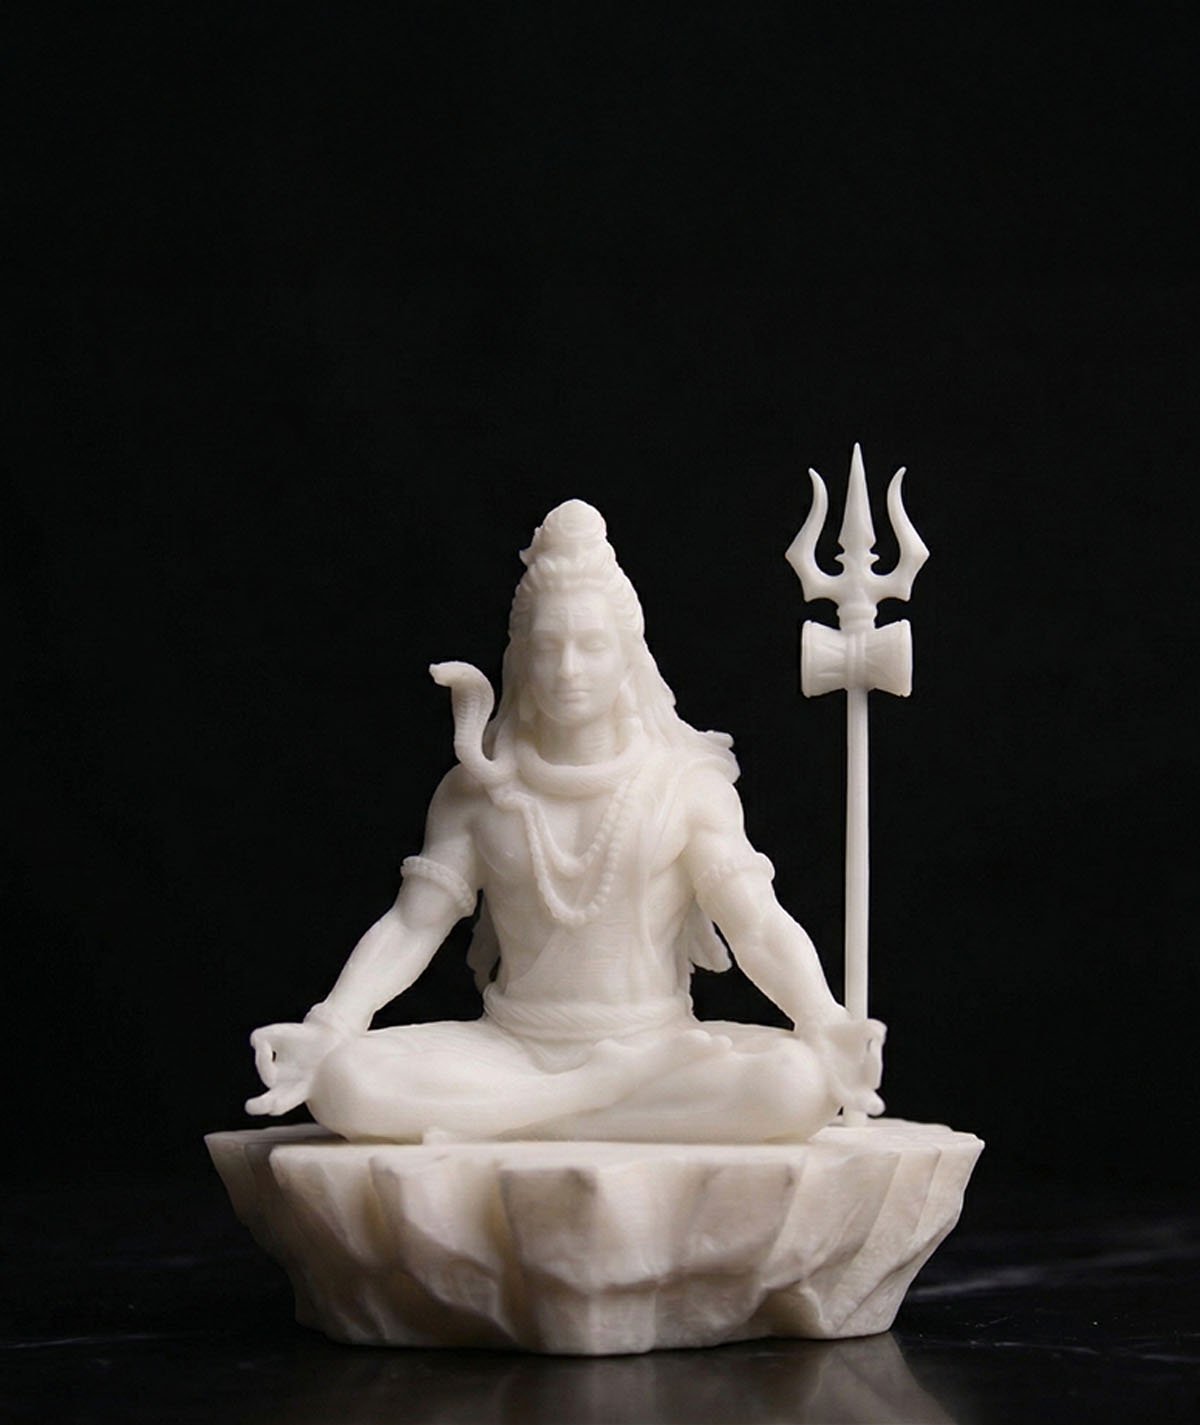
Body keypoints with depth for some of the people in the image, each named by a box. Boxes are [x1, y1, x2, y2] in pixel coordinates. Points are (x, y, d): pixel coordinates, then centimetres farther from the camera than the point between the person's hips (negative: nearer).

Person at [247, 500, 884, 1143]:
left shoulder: (687, 783, 2)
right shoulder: (478, 789, 6)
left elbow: (760, 924, -6)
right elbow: (412, 924, 3)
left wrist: (823, 1025, -24)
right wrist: (327, 1028, -12)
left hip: (655, 1039, -1)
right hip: (512, 1047, 1)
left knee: (796, 1086, -33)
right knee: (346, 1086, -27)